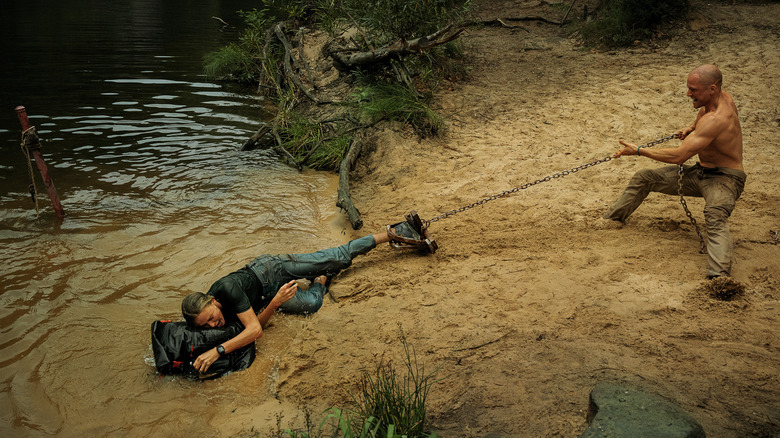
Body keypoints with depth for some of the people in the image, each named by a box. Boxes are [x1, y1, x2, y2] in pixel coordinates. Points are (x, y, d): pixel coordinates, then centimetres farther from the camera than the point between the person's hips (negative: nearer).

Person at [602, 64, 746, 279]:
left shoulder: (716, 119, -31)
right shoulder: (723, 98, -2)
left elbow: (679, 156, -32)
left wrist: (638, 151, -24)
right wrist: (691, 127, 4)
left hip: (724, 178, -10)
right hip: (700, 172, 10)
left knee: (715, 217, -41)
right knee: (643, 177, 10)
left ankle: (719, 276, -62)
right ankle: (610, 219, 24)